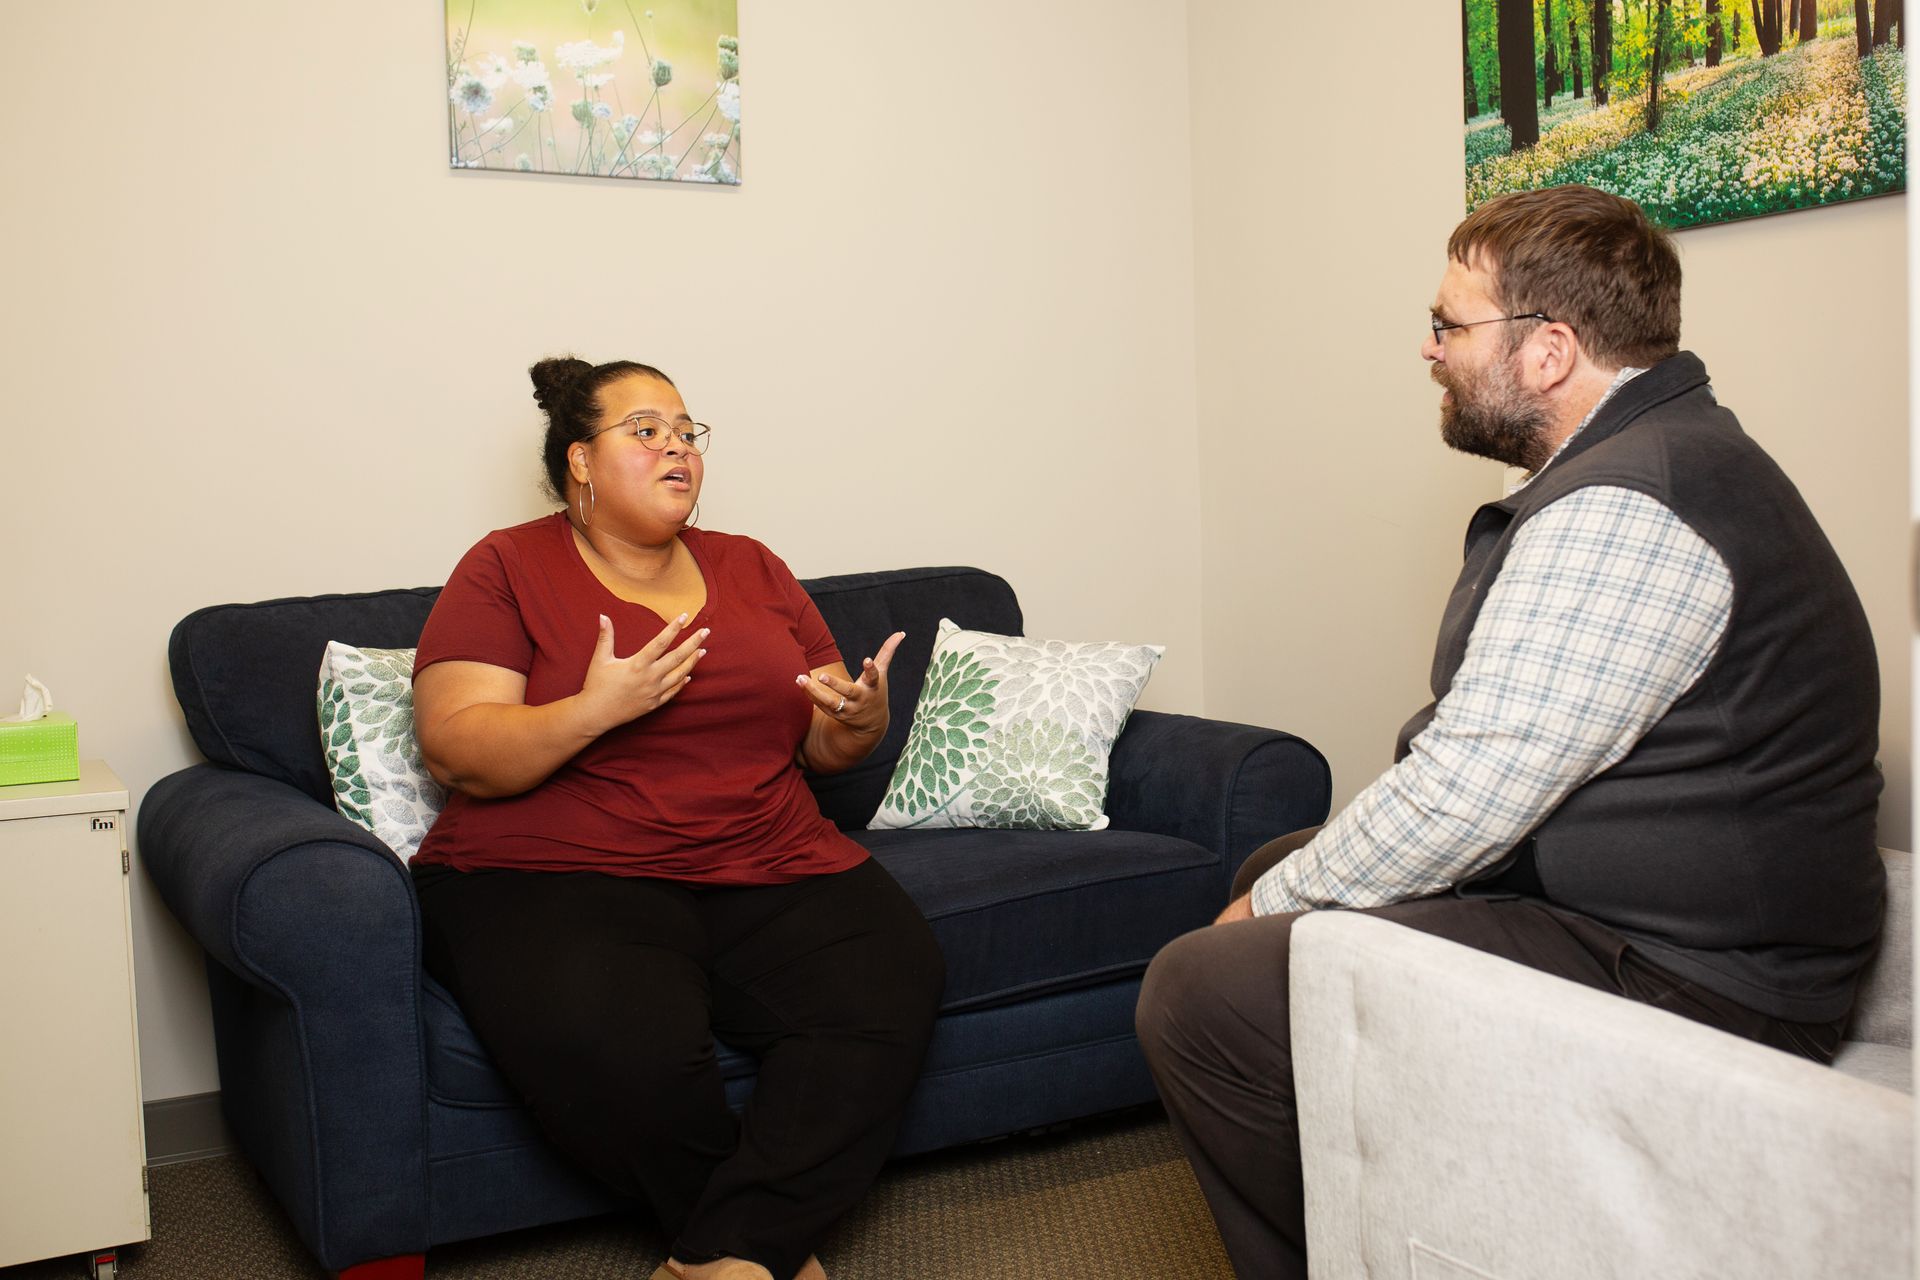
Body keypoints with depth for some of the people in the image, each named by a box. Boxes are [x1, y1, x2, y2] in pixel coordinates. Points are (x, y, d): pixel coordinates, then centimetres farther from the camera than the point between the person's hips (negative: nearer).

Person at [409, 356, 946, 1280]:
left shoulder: (751, 569, 18)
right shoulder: (507, 568, 4)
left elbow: (824, 745, 17)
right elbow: (456, 752, -6)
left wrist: (860, 720, -7)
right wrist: (596, 710, -22)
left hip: (771, 867, 4)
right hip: (556, 878, -4)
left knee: (890, 980, -25)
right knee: (621, 1040, -35)